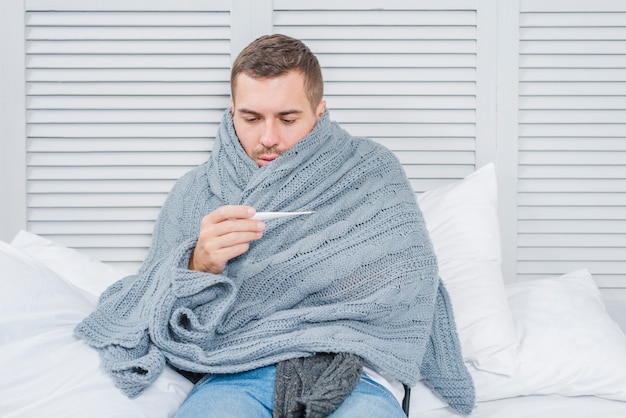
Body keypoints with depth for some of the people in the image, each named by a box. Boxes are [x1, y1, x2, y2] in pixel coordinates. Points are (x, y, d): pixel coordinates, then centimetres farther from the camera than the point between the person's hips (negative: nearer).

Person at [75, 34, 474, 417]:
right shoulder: (194, 193, 13)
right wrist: (198, 268, -12)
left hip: (352, 374, -1)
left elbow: (409, 282, 1)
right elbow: (157, 321, 9)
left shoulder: (373, 171, 10)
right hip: (237, 374, 1)